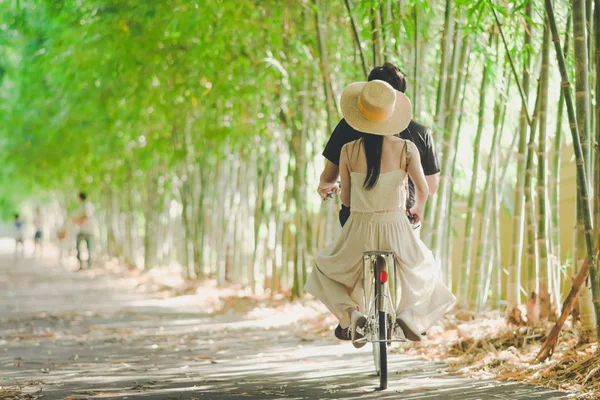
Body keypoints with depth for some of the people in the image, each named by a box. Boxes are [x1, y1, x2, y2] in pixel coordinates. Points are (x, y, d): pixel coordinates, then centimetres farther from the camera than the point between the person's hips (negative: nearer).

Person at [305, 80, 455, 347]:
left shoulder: (348, 151, -6)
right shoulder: (406, 148, -7)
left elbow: (345, 199, 2)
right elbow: (423, 190, -6)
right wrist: (418, 209, 16)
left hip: (359, 229, 0)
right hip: (396, 228, 0)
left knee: (324, 268, 28)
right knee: (426, 271, 31)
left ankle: (350, 313, 2)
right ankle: (408, 313, 3)